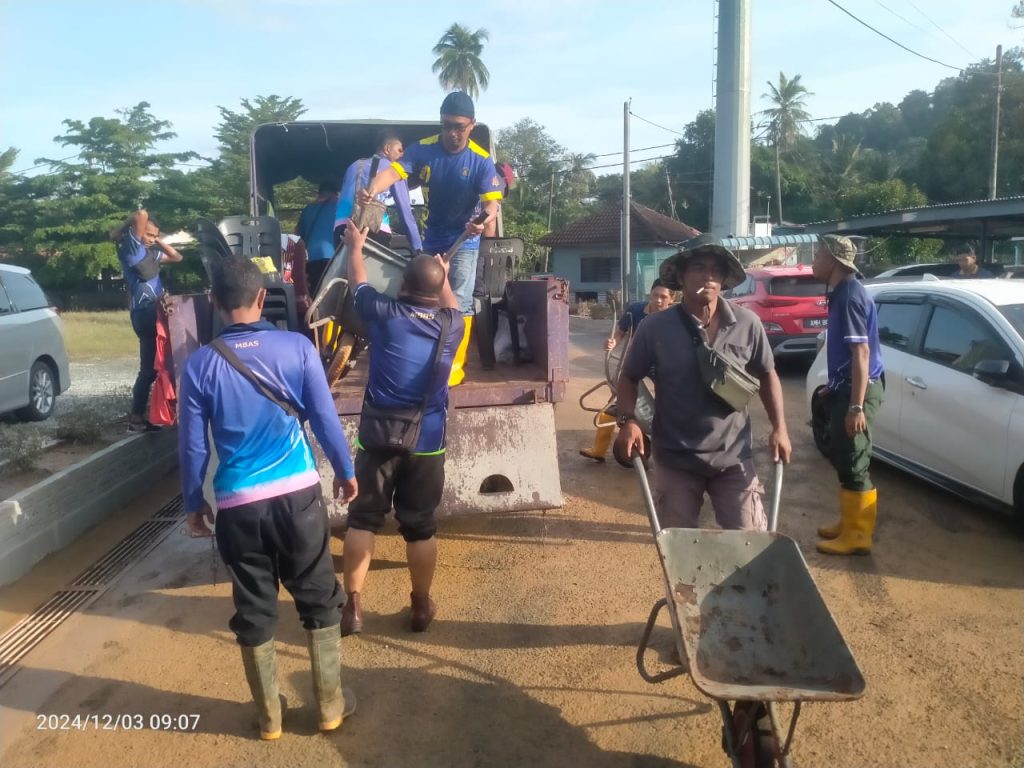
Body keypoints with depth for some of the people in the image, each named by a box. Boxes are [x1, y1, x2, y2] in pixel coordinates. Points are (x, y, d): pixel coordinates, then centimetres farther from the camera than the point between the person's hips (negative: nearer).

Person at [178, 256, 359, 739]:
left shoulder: (200, 364, -5)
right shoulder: (297, 347, -6)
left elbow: (193, 444, 0)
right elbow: (325, 419, -2)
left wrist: (194, 503, 14)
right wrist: (346, 472, 12)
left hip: (237, 504, 1)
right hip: (299, 494, 0)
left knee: (253, 613, 15)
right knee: (319, 602, 15)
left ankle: (269, 716, 30)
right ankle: (330, 705, 27)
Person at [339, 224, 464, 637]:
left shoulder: (384, 314, -6)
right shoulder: (451, 327, -1)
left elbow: (358, 282, 14)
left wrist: (355, 246, 32)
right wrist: (443, 276, 41)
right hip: (427, 443, 1)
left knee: (362, 519, 10)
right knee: (420, 526, 10)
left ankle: (352, 606, 12)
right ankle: (422, 607, 24)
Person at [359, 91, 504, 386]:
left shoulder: (481, 160, -17)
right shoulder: (423, 149, -12)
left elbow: (492, 202, -23)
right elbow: (393, 171, -25)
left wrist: (485, 220, -48)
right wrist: (371, 190, -48)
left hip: (463, 241, -3)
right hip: (430, 238, 4)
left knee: (459, 303, -6)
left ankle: (456, 365, 4)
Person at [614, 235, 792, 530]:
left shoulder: (747, 324, -5)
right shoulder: (655, 328, -10)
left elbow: (767, 375, 9)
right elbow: (629, 377, 3)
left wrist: (779, 428, 3)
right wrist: (627, 420, -14)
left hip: (734, 458, 1)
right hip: (676, 460, 0)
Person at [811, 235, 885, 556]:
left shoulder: (851, 295, -17)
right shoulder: (841, 293, 12)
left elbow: (861, 351, -22)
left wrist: (857, 405, -25)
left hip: (857, 390, -10)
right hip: (845, 388, 10)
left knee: (854, 464, -3)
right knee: (844, 460, 16)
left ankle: (858, 535, 6)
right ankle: (849, 523, 28)